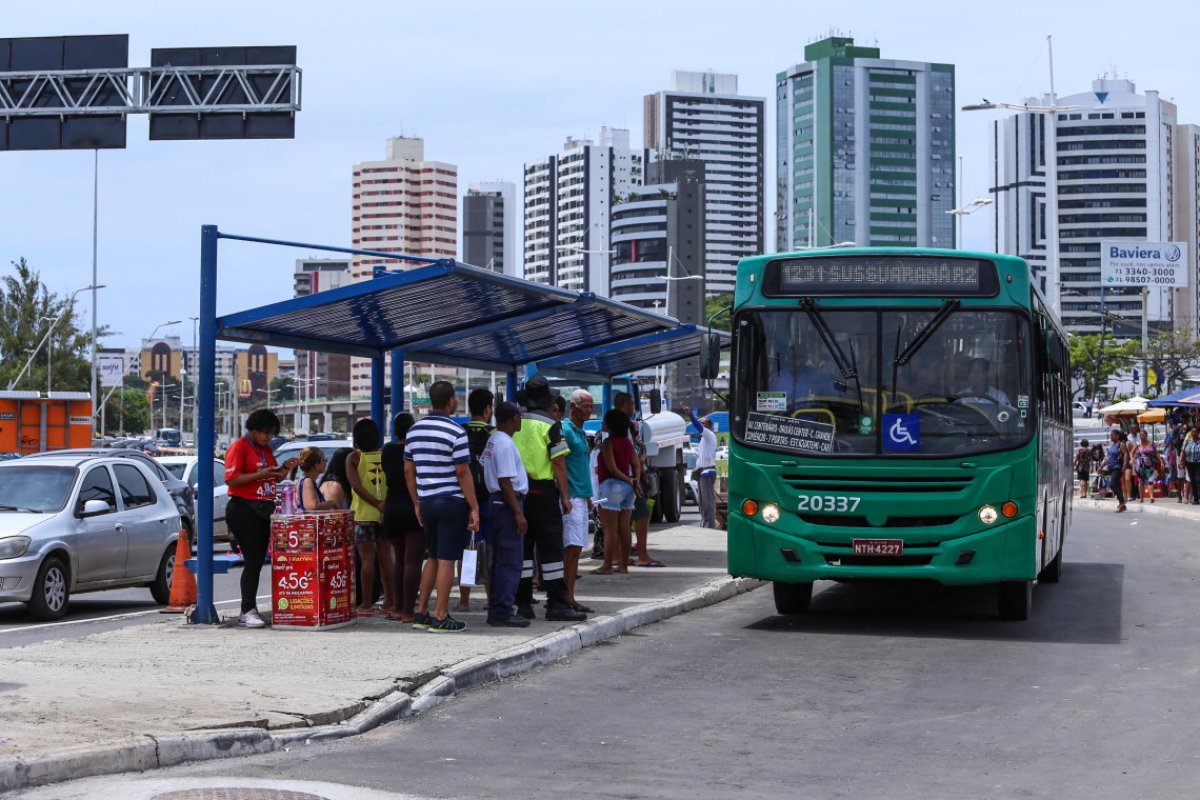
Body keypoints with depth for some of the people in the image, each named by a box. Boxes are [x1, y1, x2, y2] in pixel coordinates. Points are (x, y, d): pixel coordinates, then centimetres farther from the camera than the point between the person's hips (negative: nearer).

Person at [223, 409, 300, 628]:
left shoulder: (265, 450, 18)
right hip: (243, 509, -8)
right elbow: (230, 479, -16)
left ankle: (251, 610, 11)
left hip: (262, 510, 8)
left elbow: (271, 479, 25)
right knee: (252, 561, -12)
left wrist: (284, 468, 6)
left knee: (258, 561, 7)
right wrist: (260, 474, -22)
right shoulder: (239, 447, -7)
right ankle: (247, 612, -11)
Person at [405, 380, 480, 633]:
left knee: (433, 557, 17)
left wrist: (417, 503, 19)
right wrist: (474, 508, -9)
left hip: (427, 502, 6)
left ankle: (421, 613, 17)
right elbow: (463, 473, -13)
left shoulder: (414, 431, 8)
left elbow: (408, 471, 11)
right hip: (452, 502, -6)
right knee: (446, 560, -2)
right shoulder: (456, 432, -12)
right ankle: (440, 617, -2)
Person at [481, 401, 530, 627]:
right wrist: (518, 513, -21)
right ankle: (503, 613, -8)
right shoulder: (505, 443, -15)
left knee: (500, 559, 14)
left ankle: (496, 610, 18)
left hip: (496, 502, 10)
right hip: (507, 503, -10)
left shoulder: (492, 441, 15)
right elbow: (505, 481, -20)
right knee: (511, 560, -8)